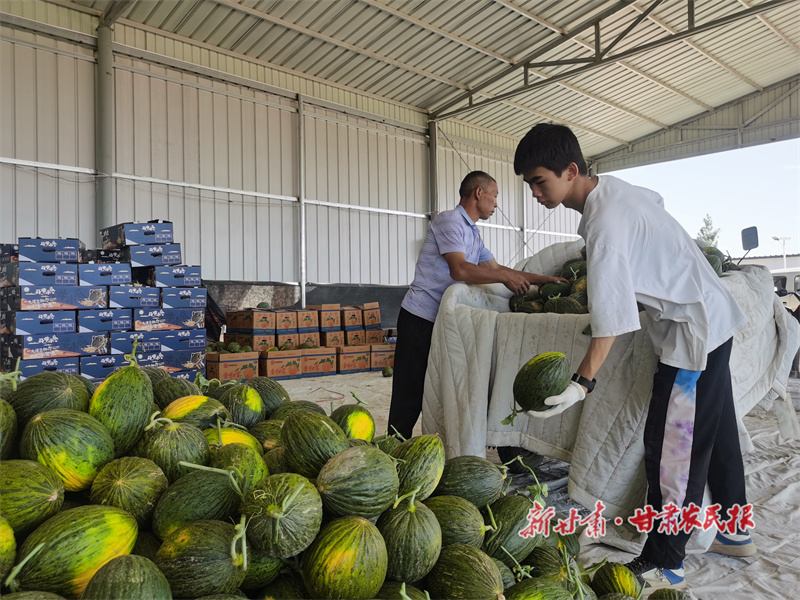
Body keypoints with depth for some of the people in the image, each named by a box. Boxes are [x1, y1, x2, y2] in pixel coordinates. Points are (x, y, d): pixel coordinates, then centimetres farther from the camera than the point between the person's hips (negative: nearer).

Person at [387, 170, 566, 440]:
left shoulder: (473, 233, 20)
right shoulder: (450, 220, -11)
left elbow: (496, 268, 25)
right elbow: (459, 270, -24)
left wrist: (541, 279, 20)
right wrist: (506, 277, -15)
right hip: (420, 319, -9)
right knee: (410, 397, -6)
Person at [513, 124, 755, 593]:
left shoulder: (605, 223, -26)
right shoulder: (616, 187, 2)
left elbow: (611, 317, -32)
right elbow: (656, 200, 25)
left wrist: (582, 383, -35)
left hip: (694, 330, -10)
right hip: (714, 318, 10)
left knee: (671, 448, -4)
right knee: (715, 432, 20)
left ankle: (664, 566, 8)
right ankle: (736, 532, 36)